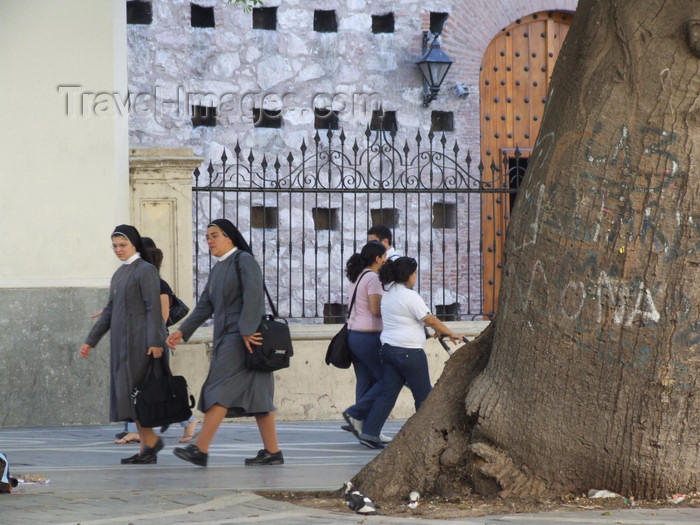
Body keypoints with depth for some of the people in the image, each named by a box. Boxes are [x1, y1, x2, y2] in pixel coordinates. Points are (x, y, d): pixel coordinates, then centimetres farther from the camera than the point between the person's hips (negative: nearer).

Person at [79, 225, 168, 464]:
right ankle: (147, 451, 5)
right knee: (129, 395, 5)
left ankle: (151, 440, -6)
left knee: (133, 392, -13)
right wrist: (90, 341, 17)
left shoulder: (146, 270, -8)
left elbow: (154, 308, -15)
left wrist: (155, 343, -23)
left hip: (141, 341, -9)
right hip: (124, 342, 9)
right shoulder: (120, 274, 18)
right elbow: (110, 311, 20)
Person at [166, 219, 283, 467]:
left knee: (220, 388, -14)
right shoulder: (217, 270, 19)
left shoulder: (244, 260, -8)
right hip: (226, 337, 9)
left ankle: (200, 449, -18)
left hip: (243, 336, -9)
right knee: (256, 393, 6)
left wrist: (247, 331, -27)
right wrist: (182, 332, 6)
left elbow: (253, 294, -20)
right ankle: (272, 452, 5)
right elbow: (205, 306, 16)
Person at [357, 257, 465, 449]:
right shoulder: (409, 296, -15)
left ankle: (369, 432, -3)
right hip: (408, 351, -8)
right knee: (423, 394, 6)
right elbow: (430, 320, -13)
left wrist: (435, 328, 24)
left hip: (388, 348, 8)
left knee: (387, 393, 7)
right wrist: (450, 334, -1)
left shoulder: (388, 293, 13)